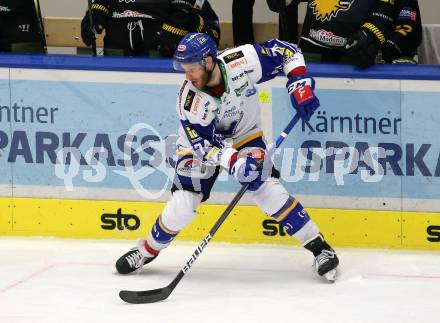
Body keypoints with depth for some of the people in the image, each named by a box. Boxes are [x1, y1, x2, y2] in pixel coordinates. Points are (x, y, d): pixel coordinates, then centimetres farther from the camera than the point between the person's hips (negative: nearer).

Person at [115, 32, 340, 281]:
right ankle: (147, 251, 14)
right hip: (202, 140, 0)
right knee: (184, 203, -11)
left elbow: (285, 51, -17)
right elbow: (204, 143, -26)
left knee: (267, 188, -17)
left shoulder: (242, 62, -30)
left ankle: (320, 247, -9)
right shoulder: (190, 100, -30)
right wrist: (234, 161, -41)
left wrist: (299, 83, -28)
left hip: (245, 137, 1)